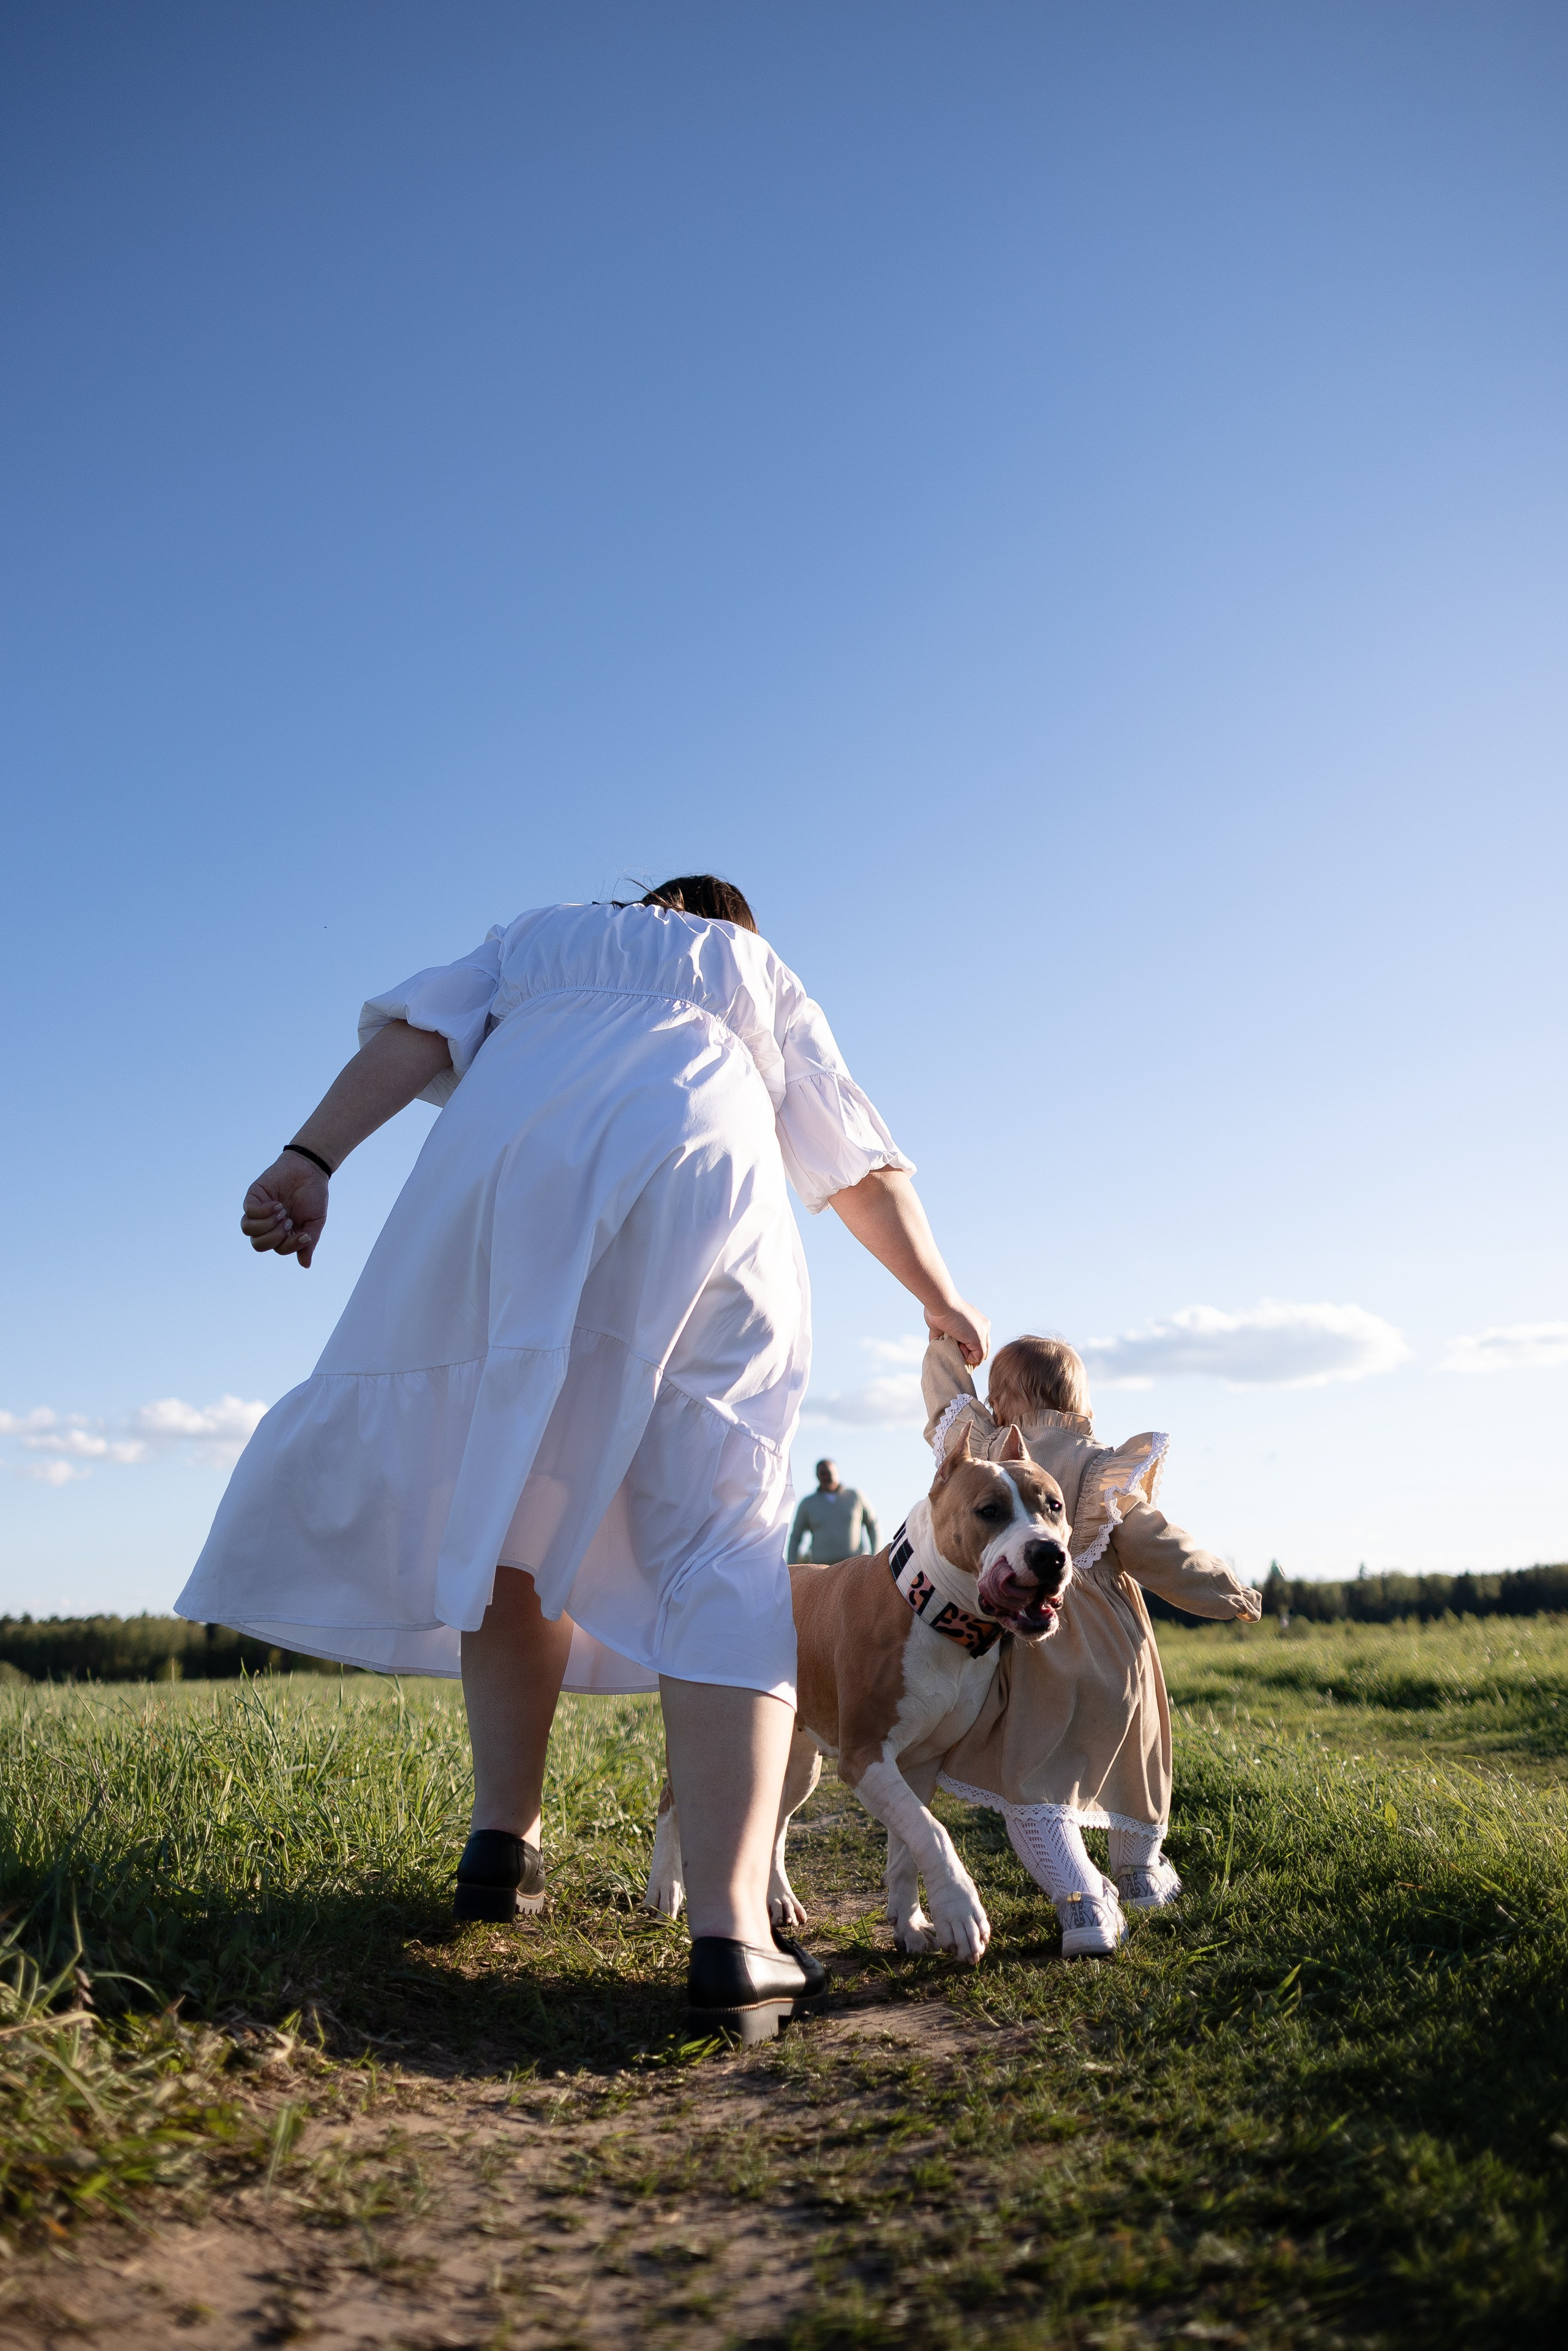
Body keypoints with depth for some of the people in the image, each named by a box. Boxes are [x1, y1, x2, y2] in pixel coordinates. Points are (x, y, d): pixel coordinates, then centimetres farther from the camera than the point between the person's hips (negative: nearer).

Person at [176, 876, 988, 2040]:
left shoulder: (541, 932, 36)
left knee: (504, 1502, 14)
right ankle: (732, 1934, -17)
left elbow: (414, 1034, 16)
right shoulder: (762, 975, 35)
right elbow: (864, 1168, 33)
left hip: (507, 1172, 1)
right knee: (720, 1555, -6)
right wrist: (942, 1300, 43)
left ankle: (504, 1835, 6)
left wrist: (313, 1155, 4)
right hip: (703, 1183, 0)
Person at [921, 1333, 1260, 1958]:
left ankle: (1083, 1901, -15)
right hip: (1111, 1648, 2)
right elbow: (1156, 1548, -7)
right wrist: (1228, 1591, 6)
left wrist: (946, 1338, 27)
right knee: (1128, 1757, 24)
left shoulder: (985, 1452, -5)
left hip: (1027, 1650, -1)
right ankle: (1140, 1872, 43)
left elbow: (947, 1393, 12)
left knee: (1031, 1785, 1)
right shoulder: (1104, 1467, -8)